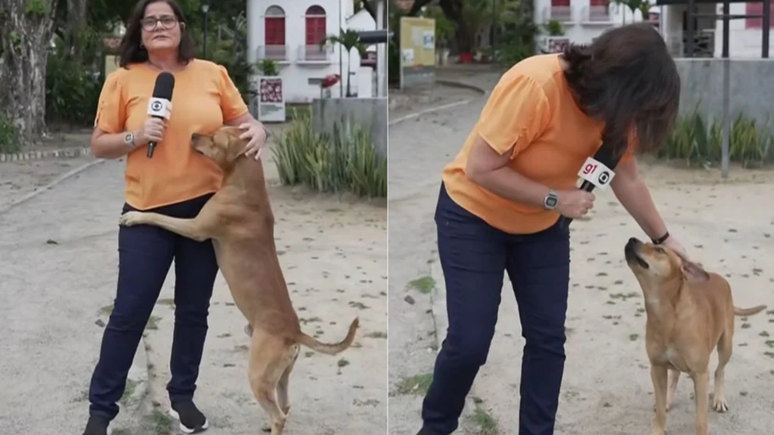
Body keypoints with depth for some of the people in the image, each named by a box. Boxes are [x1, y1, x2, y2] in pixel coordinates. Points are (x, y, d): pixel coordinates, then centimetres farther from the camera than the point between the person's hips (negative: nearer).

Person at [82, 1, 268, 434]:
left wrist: (258, 131, -12)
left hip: (207, 207, 2)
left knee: (194, 309, 13)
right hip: (148, 211, -2)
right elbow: (99, 145, 1)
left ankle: (183, 395, 30)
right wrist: (137, 137, -17)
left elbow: (243, 121, 11)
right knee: (130, 312, 1)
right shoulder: (123, 79, -2)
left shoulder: (213, 74, 2)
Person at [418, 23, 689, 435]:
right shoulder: (532, 85, -34)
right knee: (469, 340, -7)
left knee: (548, 338, 2)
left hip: (542, 226, 6)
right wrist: (555, 199, -28)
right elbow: (481, 169, -30)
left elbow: (626, 176, -1)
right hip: (473, 215, -6)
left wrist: (663, 238, 0)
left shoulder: (610, 102, -13)